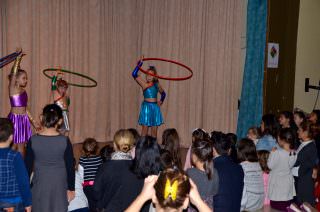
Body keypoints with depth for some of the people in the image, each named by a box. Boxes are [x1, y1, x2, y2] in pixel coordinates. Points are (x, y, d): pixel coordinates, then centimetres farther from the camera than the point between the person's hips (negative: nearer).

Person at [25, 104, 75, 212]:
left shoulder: (33, 140, -11)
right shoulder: (65, 141, -12)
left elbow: (28, 166, -3)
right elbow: (70, 167, -6)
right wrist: (71, 188, 5)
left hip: (40, 186, 0)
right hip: (59, 186, 0)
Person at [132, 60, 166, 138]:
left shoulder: (156, 84, 8)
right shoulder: (144, 83, -4)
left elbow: (163, 93, 26)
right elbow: (134, 74, -18)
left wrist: (161, 101, 12)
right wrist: (139, 64, -18)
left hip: (155, 107, 4)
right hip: (146, 107, -4)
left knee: (154, 131, 7)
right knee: (145, 129, -2)